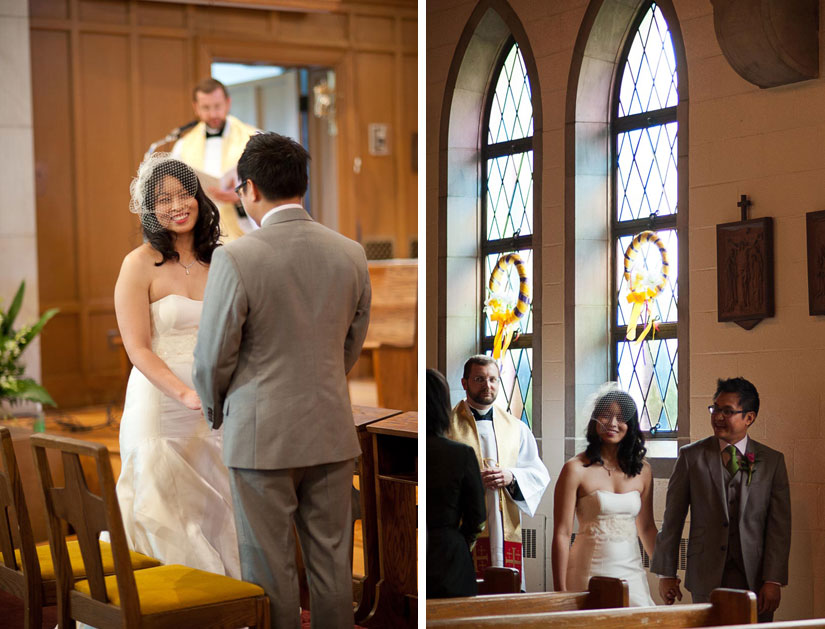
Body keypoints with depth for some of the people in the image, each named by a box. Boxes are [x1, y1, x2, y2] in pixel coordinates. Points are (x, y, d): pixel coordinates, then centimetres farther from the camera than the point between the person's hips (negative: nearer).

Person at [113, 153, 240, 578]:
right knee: (168, 516, 1)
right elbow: (137, 348, -11)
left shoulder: (215, 261, 9)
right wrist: (186, 394, -24)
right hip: (159, 402, -4)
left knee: (216, 506, 6)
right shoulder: (140, 264, -6)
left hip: (212, 406, 4)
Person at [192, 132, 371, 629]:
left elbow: (213, 356, -9)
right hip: (332, 432, 4)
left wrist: (217, 412, 11)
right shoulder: (350, 253, 0)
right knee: (332, 561, 12)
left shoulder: (236, 258, -15)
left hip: (262, 435, -4)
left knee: (271, 569, 6)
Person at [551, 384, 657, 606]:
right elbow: (562, 534, -8)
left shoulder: (642, 470, 7)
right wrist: (560, 591, -10)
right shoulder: (576, 469, -7)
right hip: (590, 572, -4)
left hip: (632, 572, 4)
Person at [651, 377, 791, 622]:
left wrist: (773, 581, -5)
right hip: (706, 578, 0)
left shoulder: (772, 461, 5)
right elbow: (672, 520, 5)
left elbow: (779, 526, 2)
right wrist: (666, 573, 1)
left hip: (755, 577, 0)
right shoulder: (691, 456, 4)